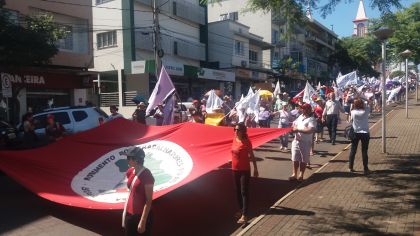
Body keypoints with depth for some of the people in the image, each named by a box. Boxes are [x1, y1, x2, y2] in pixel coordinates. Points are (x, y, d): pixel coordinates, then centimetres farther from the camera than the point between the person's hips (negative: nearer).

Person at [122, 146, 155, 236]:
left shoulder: (146, 175, -20)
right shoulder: (130, 172, 3)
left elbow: (149, 201, -18)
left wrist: (143, 221, -19)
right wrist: (126, 211, 18)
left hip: (141, 215, -8)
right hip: (130, 213, 8)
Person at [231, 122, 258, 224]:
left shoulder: (246, 142, -15)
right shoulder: (234, 139, 3)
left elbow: (252, 156, -11)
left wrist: (255, 169, -10)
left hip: (245, 170, -7)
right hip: (235, 169, 7)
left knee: (244, 192, -7)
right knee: (238, 191, 17)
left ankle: (244, 215, -7)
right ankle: (241, 210, 33)